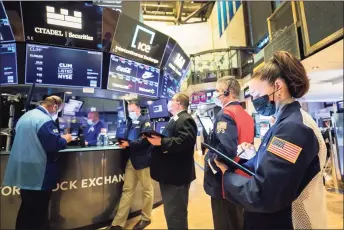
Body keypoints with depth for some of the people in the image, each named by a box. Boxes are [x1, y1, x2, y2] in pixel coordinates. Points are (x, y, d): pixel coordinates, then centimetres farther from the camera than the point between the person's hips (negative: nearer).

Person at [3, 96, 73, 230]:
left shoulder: (25, 116, 11)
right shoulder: (45, 120, -21)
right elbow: (54, 145, -24)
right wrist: (65, 139, -5)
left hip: (24, 172, 9)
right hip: (38, 174, -9)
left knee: (26, 209, 23)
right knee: (38, 213, 6)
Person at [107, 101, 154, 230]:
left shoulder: (145, 121, -5)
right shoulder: (130, 122, 15)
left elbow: (145, 139, -17)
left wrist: (129, 144, -18)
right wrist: (123, 142, 0)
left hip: (142, 160, -6)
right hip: (131, 160, 6)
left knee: (146, 189, 9)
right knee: (127, 190, 10)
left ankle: (145, 218, 27)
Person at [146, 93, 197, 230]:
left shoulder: (186, 120, -15)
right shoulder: (174, 120, 19)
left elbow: (185, 141, -29)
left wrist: (161, 142, -31)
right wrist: (156, 139, 5)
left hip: (177, 174, -11)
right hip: (169, 173, 11)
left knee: (176, 213, 3)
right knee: (171, 211, 23)